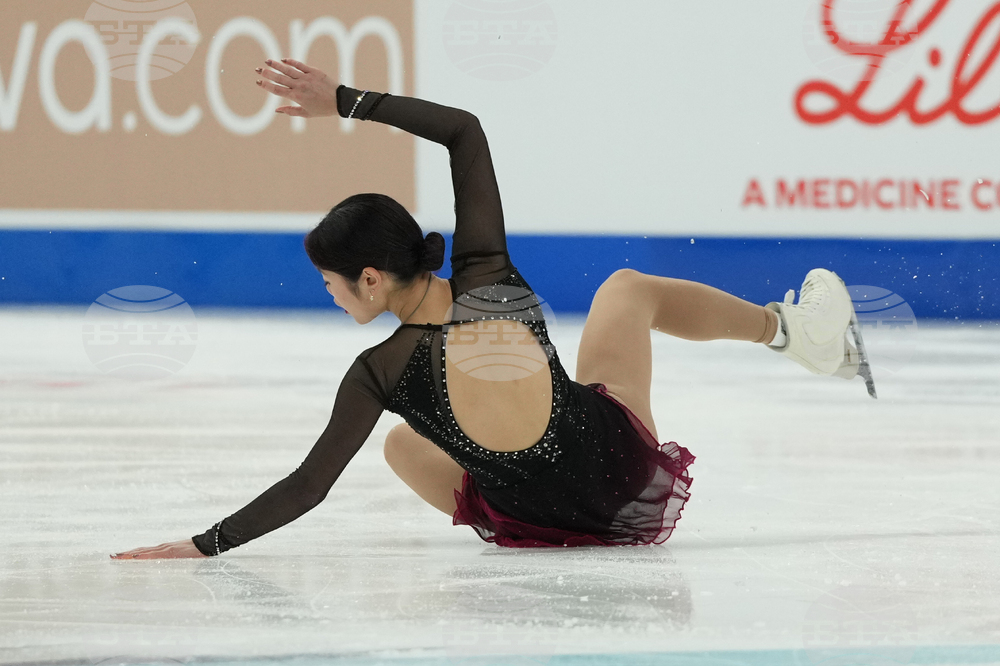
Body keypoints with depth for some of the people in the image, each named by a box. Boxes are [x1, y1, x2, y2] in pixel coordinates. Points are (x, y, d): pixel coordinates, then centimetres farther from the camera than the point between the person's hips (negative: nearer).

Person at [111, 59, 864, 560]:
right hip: (622, 464, 2)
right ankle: (791, 329, 37)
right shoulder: (491, 277, -17)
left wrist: (204, 545, -15)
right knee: (626, 287, 28)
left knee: (405, 443, 31)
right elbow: (465, 129, -7)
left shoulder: (380, 373, -24)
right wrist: (344, 100, -6)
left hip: (540, 521, -2)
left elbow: (307, 488, -20)